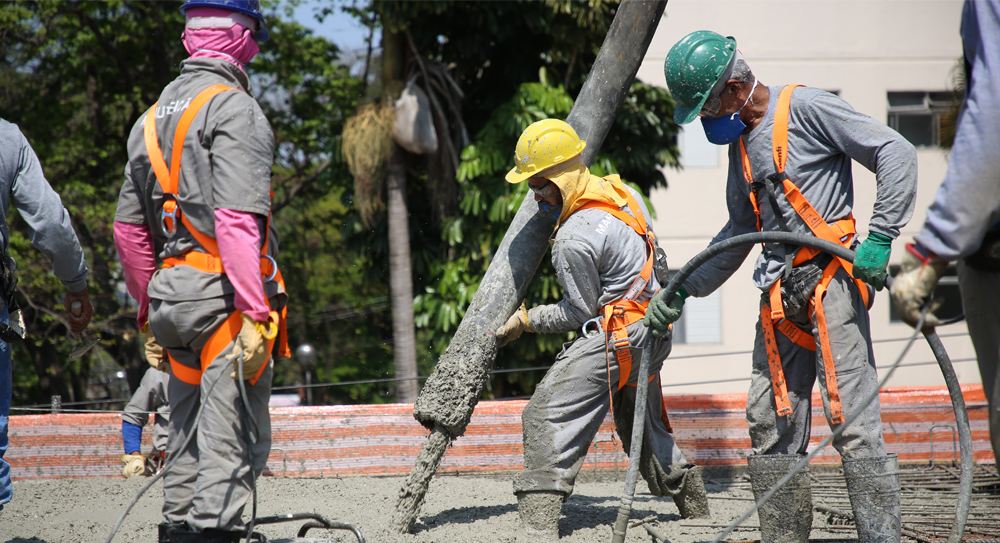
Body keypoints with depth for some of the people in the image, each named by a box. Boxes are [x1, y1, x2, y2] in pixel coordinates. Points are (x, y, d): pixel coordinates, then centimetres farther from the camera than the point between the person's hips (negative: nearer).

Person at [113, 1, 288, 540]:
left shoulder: (151, 118, 16)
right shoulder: (234, 109, -9)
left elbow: (129, 229, 18)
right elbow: (237, 220, -20)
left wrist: (151, 313, 24)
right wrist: (254, 314, -21)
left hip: (172, 294, 8)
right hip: (224, 295, -8)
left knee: (188, 438, 15)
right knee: (231, 444, -8)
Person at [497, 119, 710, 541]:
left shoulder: (574, 241, -21)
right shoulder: (622, 192, 5)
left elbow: (580, 313, -13)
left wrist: (527, 320, -2)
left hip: (616, 337, -10)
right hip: (652, 331, 10)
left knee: (548, 416, -12)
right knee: (643, 424, 26)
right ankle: (696, 509, 37)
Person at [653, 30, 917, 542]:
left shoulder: (805, 108, -7)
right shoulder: (741, 140, 18)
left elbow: (896, 153, -10)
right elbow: (739, 231, 29)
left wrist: (880, 236, -16)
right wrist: (682, 289, 24)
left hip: (830, 277, -9)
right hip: (780, 291, 9)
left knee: (850, 417, -13)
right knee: (769, 422, 7)